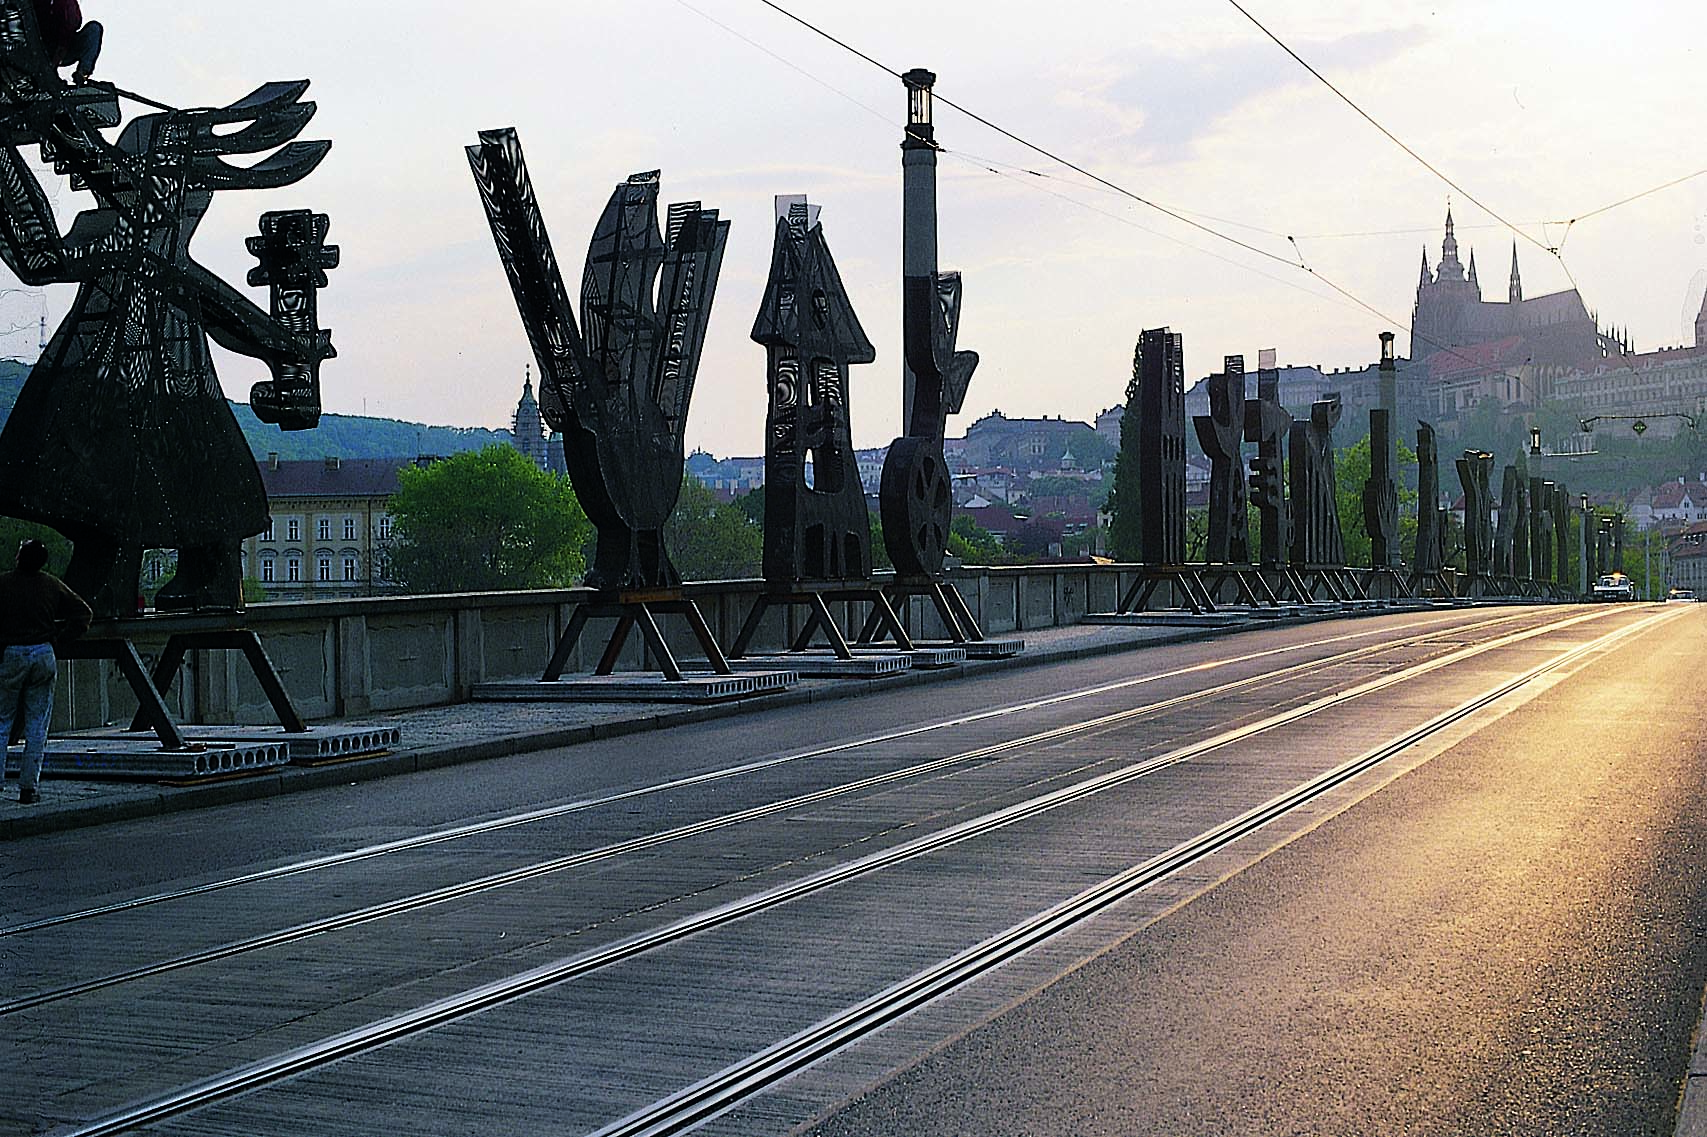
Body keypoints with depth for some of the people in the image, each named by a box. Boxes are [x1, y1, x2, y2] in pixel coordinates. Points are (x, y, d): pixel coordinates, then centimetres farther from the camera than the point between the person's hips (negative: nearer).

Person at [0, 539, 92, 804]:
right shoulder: (52, 585, 3)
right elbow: (83, 612, 8)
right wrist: (59, 639, 9)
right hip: (43, 655, 2)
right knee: (37, 727, 5)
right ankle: (28, 788, 4)